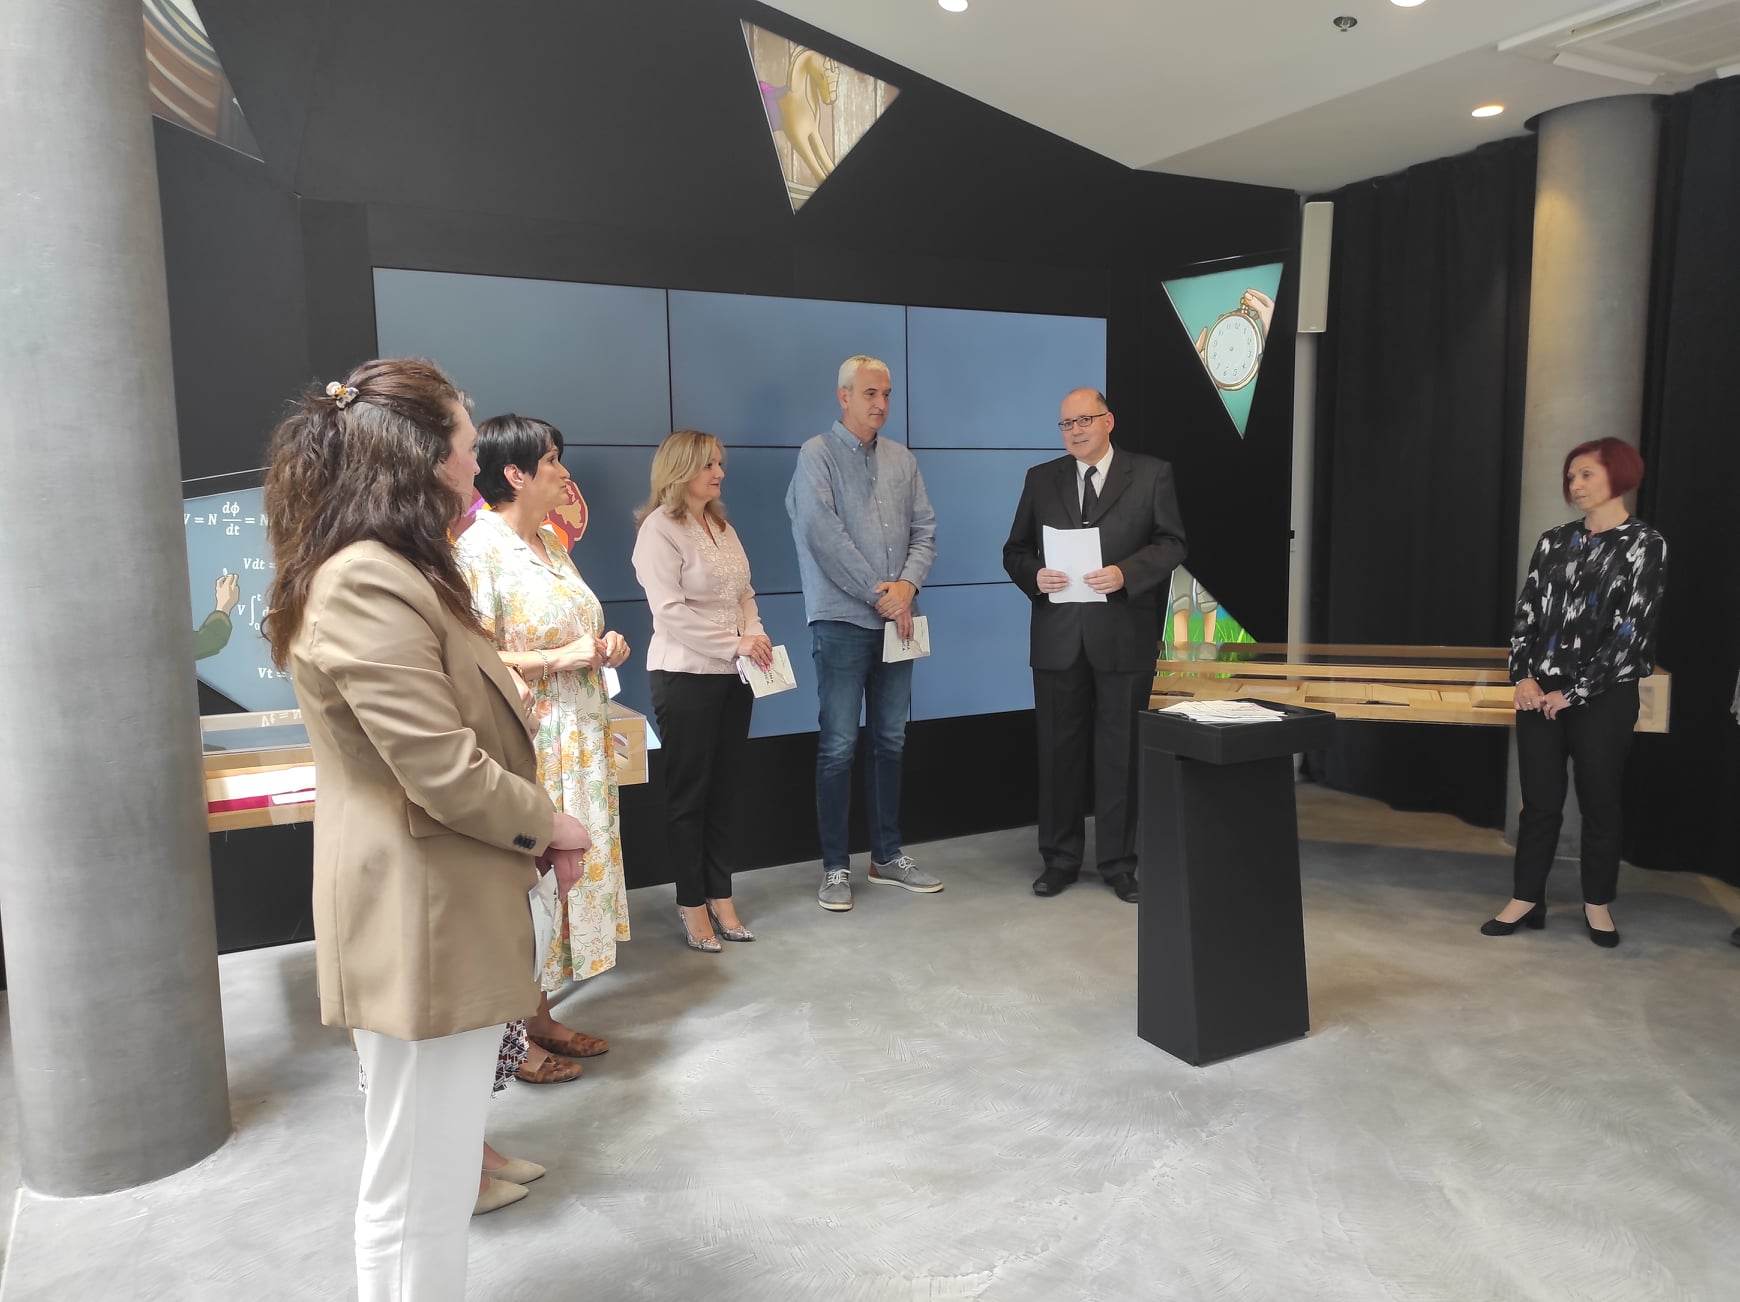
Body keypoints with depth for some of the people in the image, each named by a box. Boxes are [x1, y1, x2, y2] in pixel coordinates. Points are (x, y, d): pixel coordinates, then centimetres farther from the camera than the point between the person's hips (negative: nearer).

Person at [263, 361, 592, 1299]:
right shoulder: (368, 585, -22)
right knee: (419, 1189, 4)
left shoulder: (394, 574, 13)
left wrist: (535, 825, 6)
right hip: (420, 922, -11)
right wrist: (547, 825, -8)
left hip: (432, 910, 11)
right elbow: (445, 772, -26)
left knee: (418, 1176, 25)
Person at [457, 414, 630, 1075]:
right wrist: (560, 658, -20)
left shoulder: (550, 541, 12)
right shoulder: (480, 548, -14)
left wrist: (603, 648, 3)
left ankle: (541, 1015, 29)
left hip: (578, 740, 9)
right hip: (525, 745, -9)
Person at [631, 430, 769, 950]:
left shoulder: (722, 526, 13)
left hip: (732, 674, 7)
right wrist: (736, 643, -18)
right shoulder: (659, 528, -10)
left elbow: (744, 594, 13)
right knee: (689, 790, 3)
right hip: (686, 675, -7)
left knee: (728, 787, 10)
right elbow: (670, 610, -18)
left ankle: (720, 895, 21)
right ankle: (692, 903, 15)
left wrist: (756, 637, -6)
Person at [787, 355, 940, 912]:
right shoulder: (817, 455, -4)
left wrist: (908, 584, -10)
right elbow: (823, 534, -14)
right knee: (839, 746, -2)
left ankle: (887, 855, 22)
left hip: (897, 621, 5)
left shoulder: (901, 459, 12)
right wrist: (880, 592, -14)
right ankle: (836, 866, 8)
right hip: (843, 621, -5)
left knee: (890, 740, 11)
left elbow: (925, 528, 9)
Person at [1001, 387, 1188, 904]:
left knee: (1121, 752, 6)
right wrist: (1035, 575, -12)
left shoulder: (1151, 474, 3)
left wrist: (1125, 573, -18)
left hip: (1124, 634, -2)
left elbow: (1171, 543, -2)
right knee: (1059, 750, 8)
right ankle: (1060, 858, 21)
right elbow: (1015, 550, 9)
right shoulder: (1041, 479, 10)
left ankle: (1118, 861, 18)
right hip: (1058, 635, 2)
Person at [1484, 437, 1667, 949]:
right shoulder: (1554, 541, 9)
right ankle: (1526, 900, 16)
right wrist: (1523, 676, -7)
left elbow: (1630, 633, -10)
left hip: (1604, 698, -4)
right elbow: (1527, 614, 7)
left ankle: (1597, 904, 23)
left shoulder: (1643, 543, -5)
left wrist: (1574, 693, -13)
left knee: (1599, 803, 8)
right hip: (1540, 693, 4)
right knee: (1539, 802, 8)